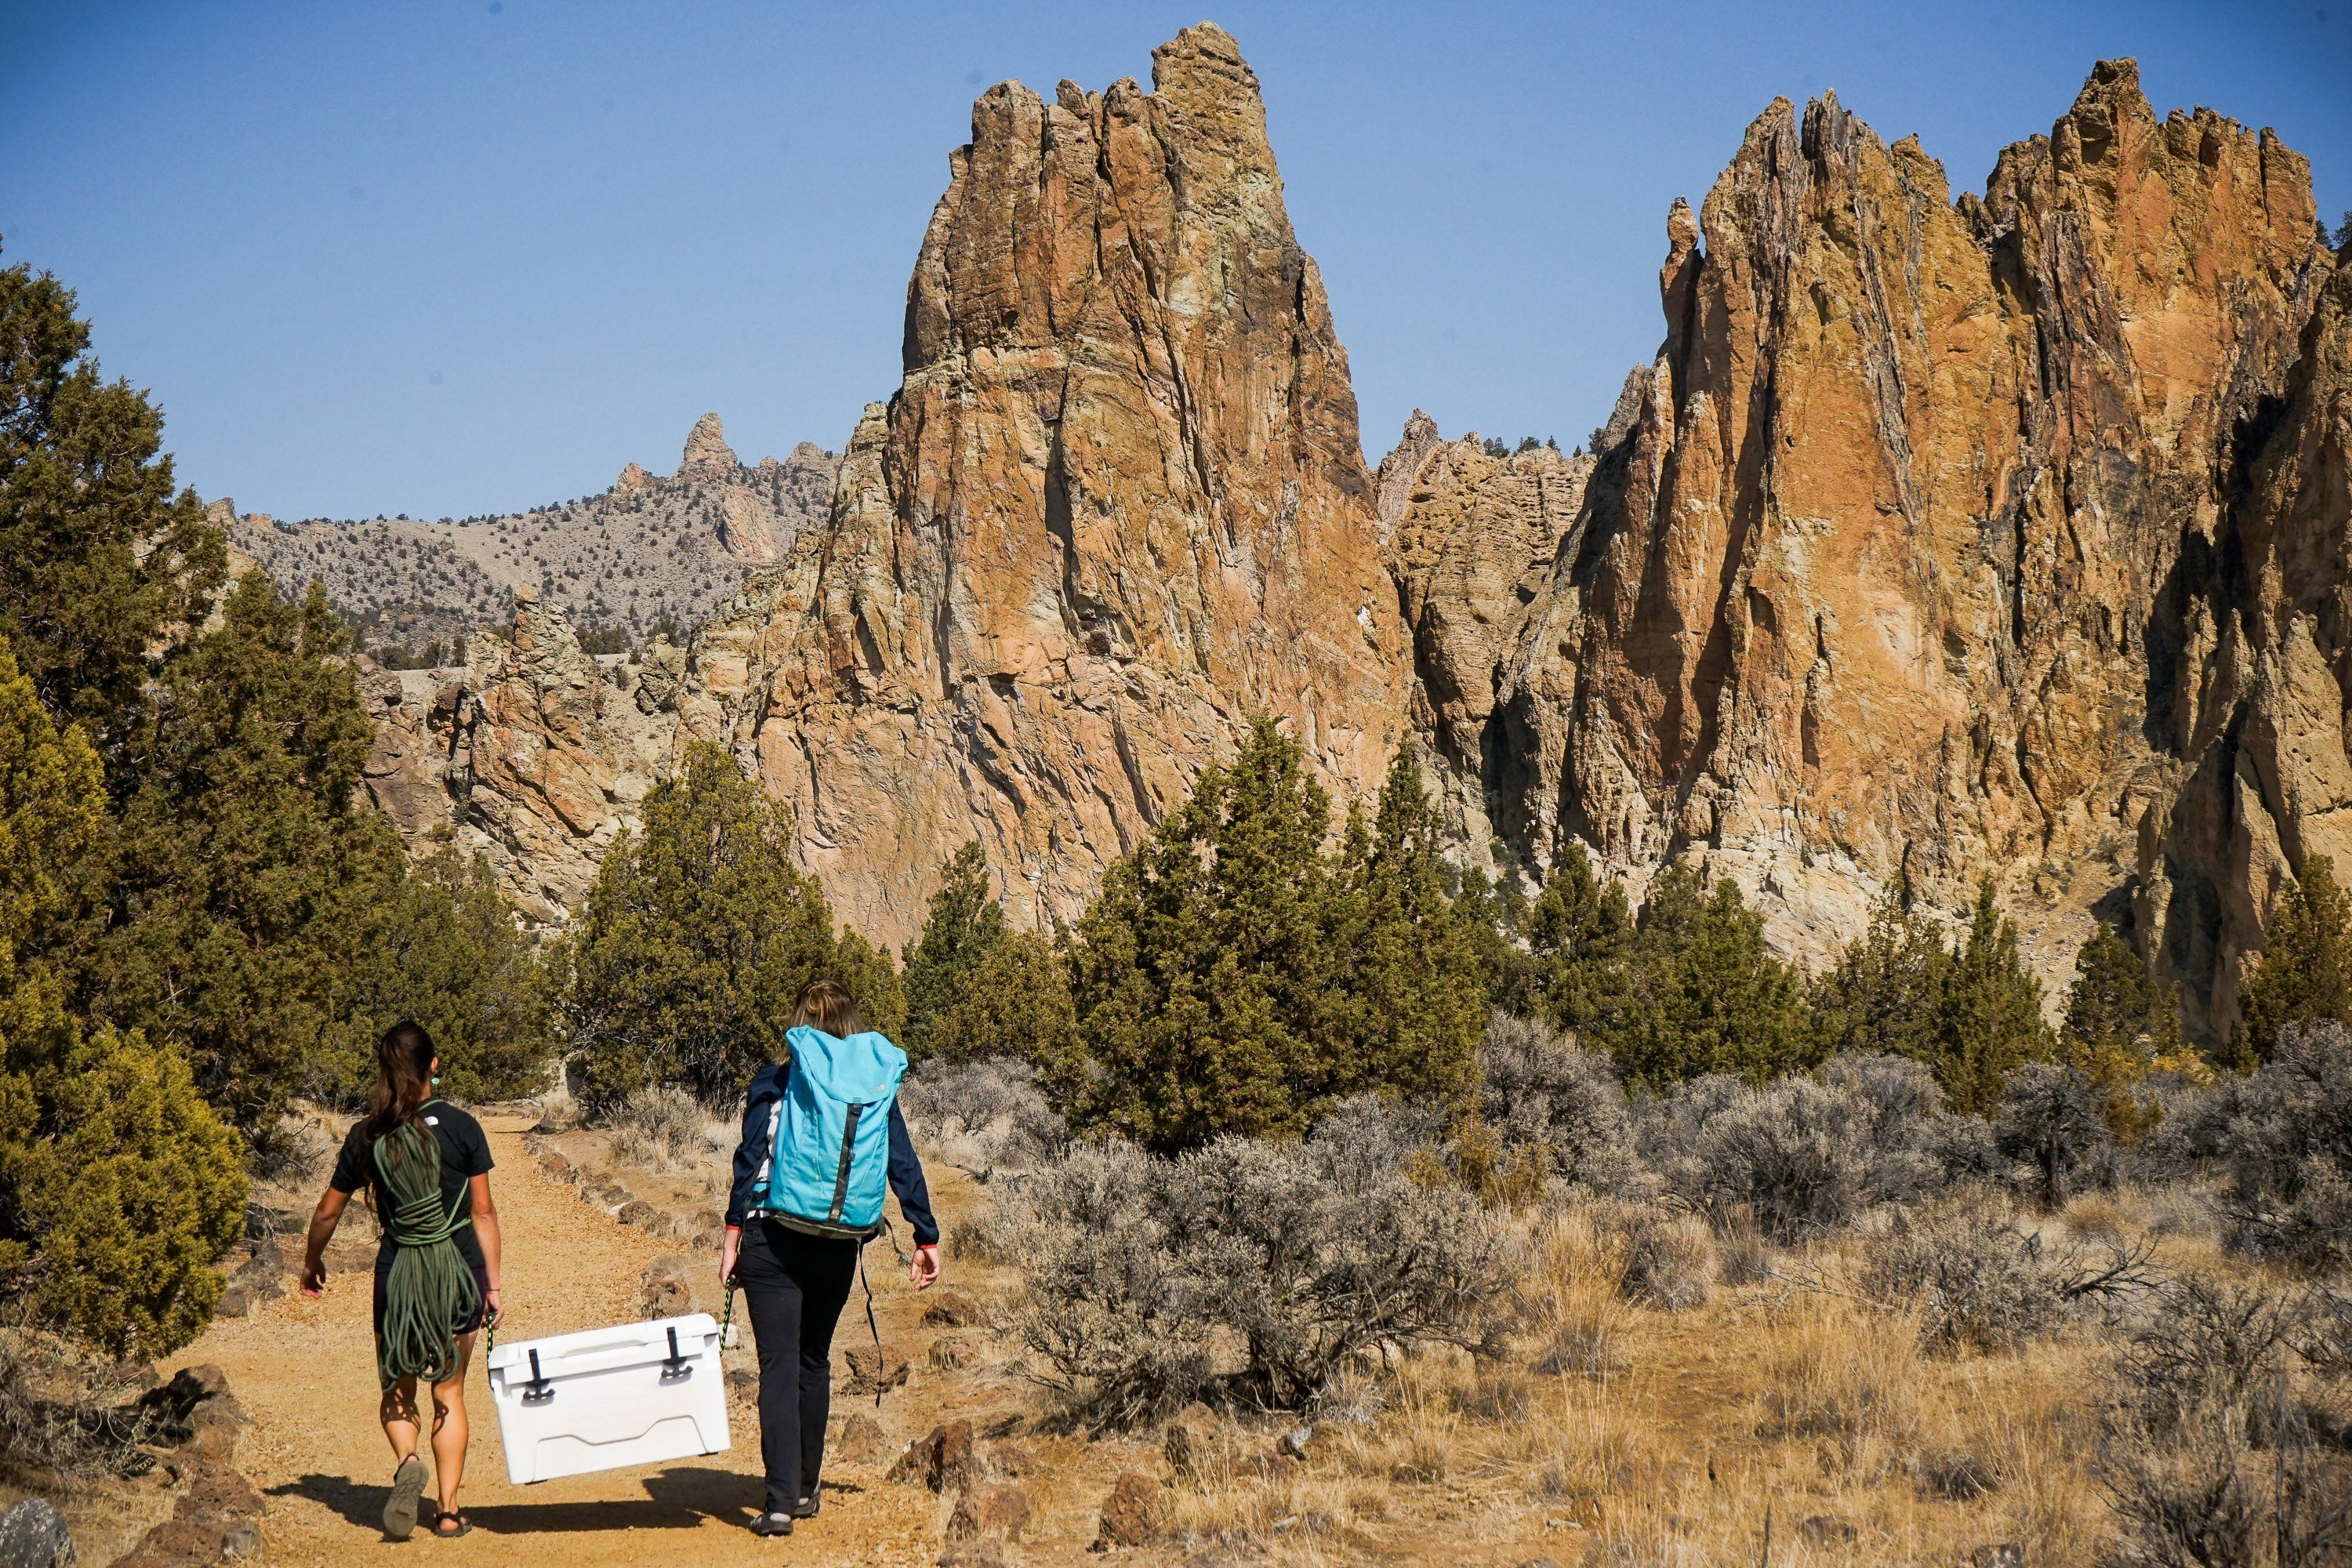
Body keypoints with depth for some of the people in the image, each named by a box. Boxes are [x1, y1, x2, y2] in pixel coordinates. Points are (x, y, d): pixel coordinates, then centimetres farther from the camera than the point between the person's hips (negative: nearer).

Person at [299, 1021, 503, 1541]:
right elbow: (484, 1213, -2)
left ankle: (406, 1461, -17)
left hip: (399, 1271, 0)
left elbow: (329, 1211, 8)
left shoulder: (366, 1137, -1)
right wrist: (493, 1285, 5)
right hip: (458, 1270, 0)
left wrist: (312, 1263, 26)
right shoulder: (461, 1127, -4)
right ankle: (448, 1509, 8)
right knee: (448, 1391, 11)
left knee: (398, 1392, 13)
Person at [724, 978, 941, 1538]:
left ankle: (781, 1501, -14)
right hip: (839, 1245, 3)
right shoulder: (877, 1083, 7)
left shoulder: (774, 1081, -1)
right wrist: (927, 1240, 9)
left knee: (779, 1366, -4)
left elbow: (750, 1157, -8)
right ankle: (805, 1488, 27)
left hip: (773, 1239, -3)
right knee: (815, 1362, 19)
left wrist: (733, 1232, -7)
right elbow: (905, 1166, 5)